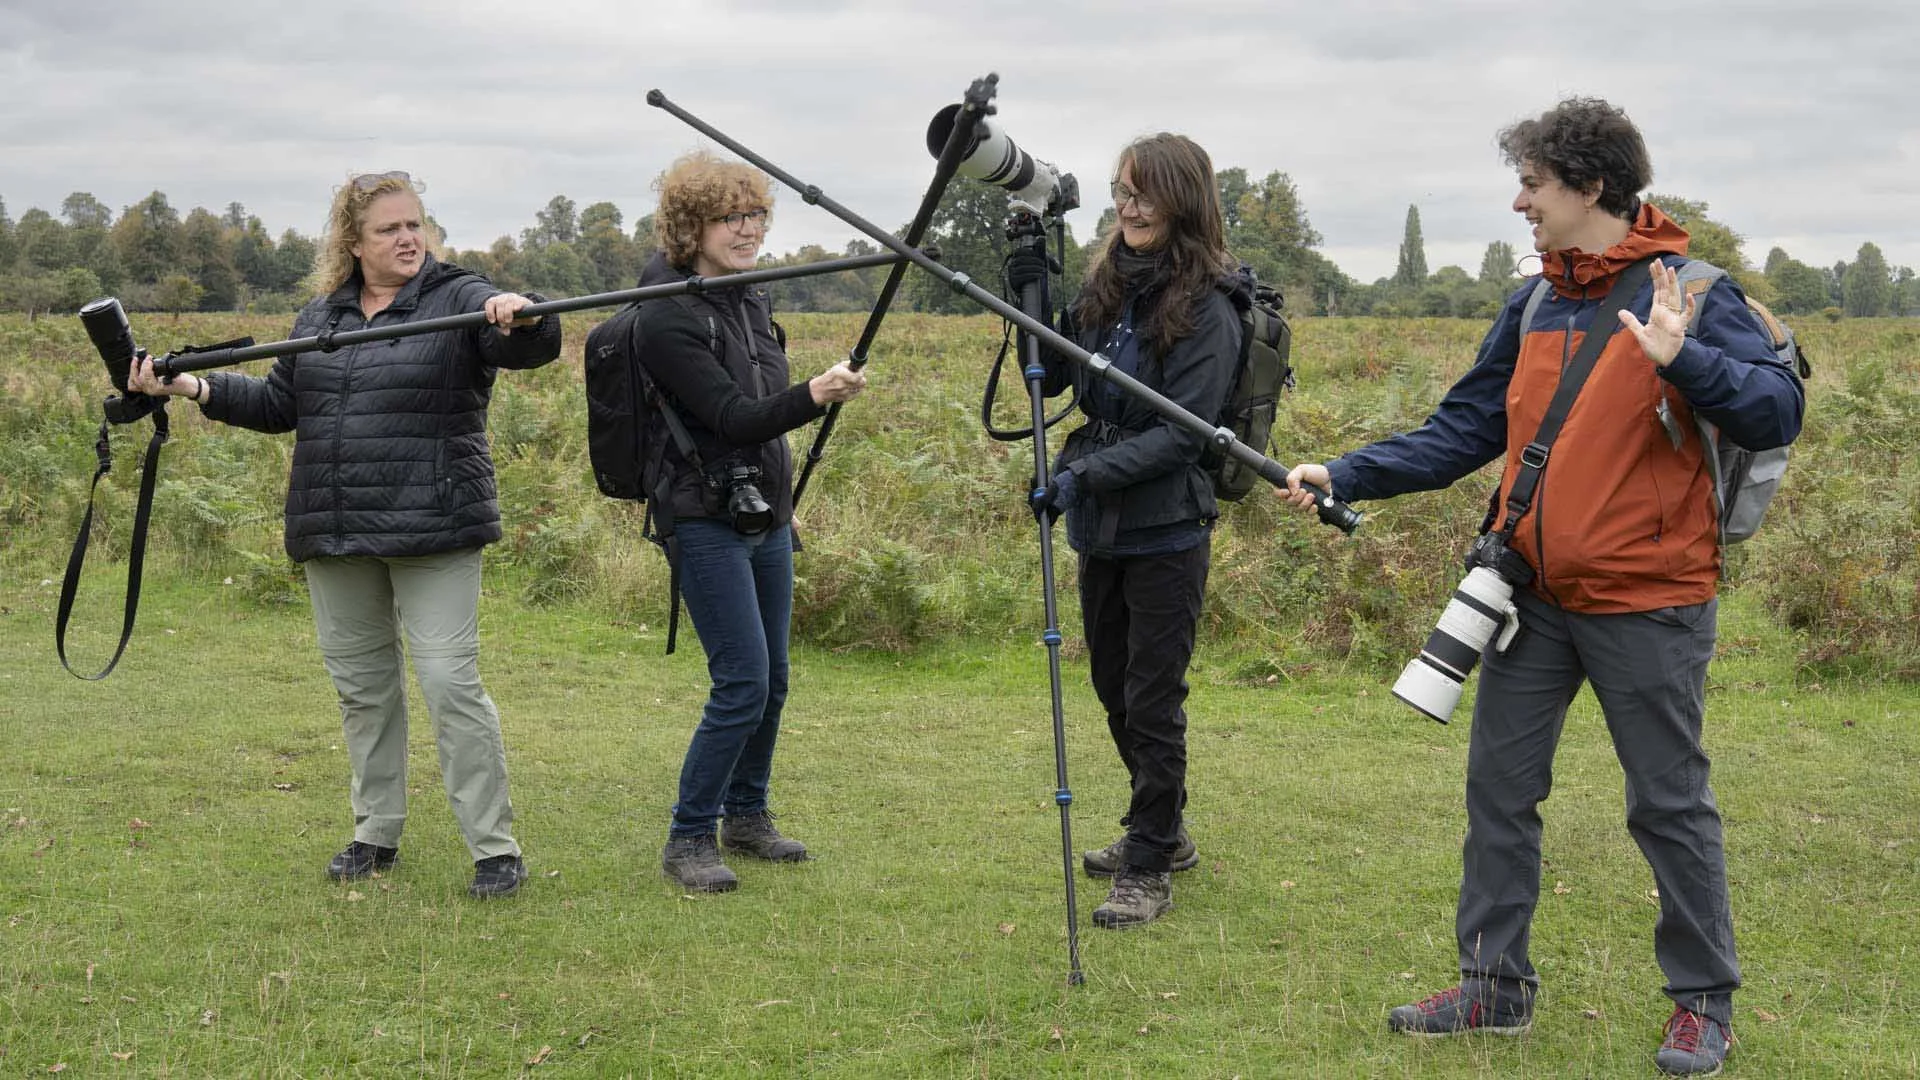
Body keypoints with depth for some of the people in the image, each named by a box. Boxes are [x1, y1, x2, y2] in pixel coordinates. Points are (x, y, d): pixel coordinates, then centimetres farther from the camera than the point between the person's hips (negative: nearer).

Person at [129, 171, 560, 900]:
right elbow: (280, 403, 17)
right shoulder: (320, 316, 13)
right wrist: (196, 387, 4)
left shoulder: (459, 299, -3)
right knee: (361, 684, 13)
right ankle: (376, 834, 26)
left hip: (432, 531, -5)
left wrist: (520, 320, -42)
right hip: (334, 536, 6)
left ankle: (495, 848, -3)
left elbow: (538, 345, -18)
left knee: (450, 682, -9)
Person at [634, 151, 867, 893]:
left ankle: (746, 814, 28)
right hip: (705, 520, -8)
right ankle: (688, 838, 0)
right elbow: (733, 417, -24)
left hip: (765, 517, 8)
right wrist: (813, 395, -39)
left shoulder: (750, 302, 10)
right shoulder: (668, 318, -16)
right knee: (743, 682, -11)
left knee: (771, 681, 12)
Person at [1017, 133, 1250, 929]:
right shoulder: (1106, 285, 7)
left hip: (1165, 533, -8)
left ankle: (1149, 871, 9)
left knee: (1152, 701, -1)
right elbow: (1053, 380, 12)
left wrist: (1091, 470, -26)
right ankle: (1161, 833, 35)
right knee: (1113, 687, 18)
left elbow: (1184, 431, -19)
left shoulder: (1207, 308, -14)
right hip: (1102, 530, 8)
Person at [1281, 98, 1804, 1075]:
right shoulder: (1533, 306, 8)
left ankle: (1704, 1001, 21)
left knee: (1670, 807, 5)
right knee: (1499, 788, 11)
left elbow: (1778, 412, -18)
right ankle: (1496, 984, 25)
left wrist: (1683, 359, -33)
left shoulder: (1689, 293, -10)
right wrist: (1342, 477, 2)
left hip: (1648, 605, -6)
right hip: (1536, 596, 6)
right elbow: (1461, 434, 11)